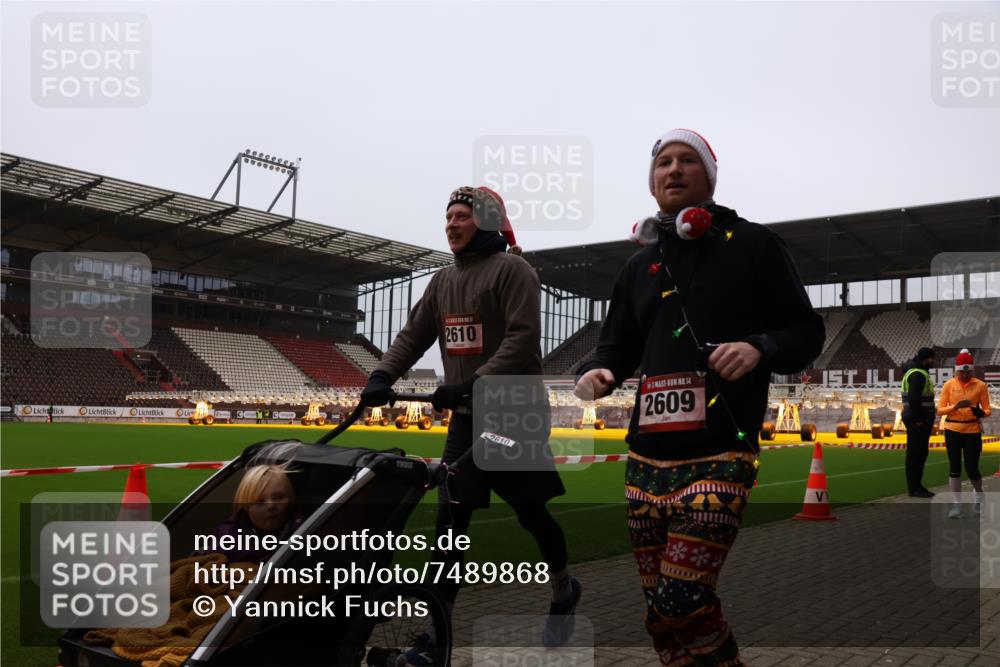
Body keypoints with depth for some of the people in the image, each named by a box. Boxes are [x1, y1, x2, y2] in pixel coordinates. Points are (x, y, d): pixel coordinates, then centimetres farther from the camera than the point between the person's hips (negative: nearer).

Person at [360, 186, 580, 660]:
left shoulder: (512, 269, -8)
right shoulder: (443, 280, 14)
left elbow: (523, 340, -19)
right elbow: (414, 335, 8)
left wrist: (474, 382, -28)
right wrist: (382, 376, -8)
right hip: (466, 416, 6)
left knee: (531, 513, 6)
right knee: (449, 518, 1)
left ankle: (564, 590, 32)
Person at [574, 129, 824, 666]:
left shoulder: (752, 244, 4)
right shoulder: (640, 264, 18)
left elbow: (807, 332, 4)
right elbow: (617, 346, 20)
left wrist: (760, 348, -16)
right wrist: (596, 373, -2)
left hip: (720, 456, -5)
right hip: (646, 460, 5)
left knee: (678, 611, -15)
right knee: (665, 611, 8)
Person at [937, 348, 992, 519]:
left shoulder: (981, 385, -2)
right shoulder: (948, 385, -1)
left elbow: (987, 410, 0)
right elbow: (940, 410, -3)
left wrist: (980, 412, -23)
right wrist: (955, 406, -20)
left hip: (972, 431, -1)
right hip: (952, 431, 1)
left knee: (972, 469, 2)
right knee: (954, 468, 1)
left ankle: (978, 495, 34)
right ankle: (956, 505, 10)